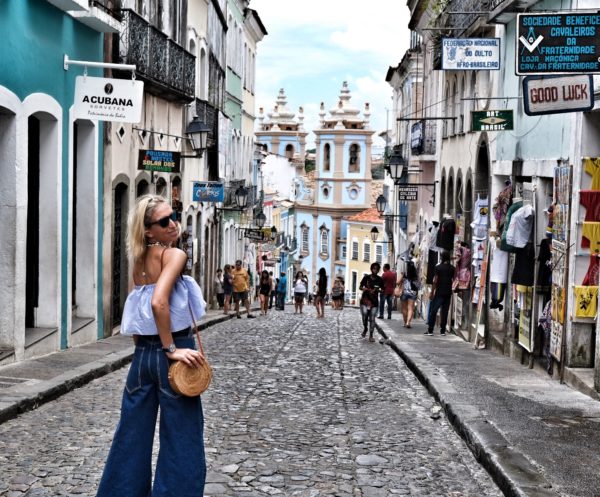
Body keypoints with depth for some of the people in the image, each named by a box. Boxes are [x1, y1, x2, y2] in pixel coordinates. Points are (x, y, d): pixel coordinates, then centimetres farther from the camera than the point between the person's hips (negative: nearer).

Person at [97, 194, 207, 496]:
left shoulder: (139, 260, 11)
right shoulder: (174, 254, -12)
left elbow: (138, 310, 13)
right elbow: (158, 302, -26)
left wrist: (144, 350, 19)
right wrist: (171, 349, -20)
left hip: (142, 354, 7)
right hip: (169, 352, -7)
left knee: (132, 435, 16)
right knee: (181, 438, 2)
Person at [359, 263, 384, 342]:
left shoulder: (380, 280, 1)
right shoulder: (366, 277, -1)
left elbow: (382, 290, 9)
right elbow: (360, 287, 6)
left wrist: (377, 290, -12)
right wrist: (364, 289, -15)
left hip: (374, 301, 1)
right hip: (365, 300, -1)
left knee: (372, 318, -1)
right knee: (364, 315, -14)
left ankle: (371, 336, 7)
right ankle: (365, 328, 16)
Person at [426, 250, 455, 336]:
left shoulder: (438, 267, -7)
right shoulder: (452, 268, 5)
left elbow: (435, 281, -9)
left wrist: (432, 292, -4)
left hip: (439, 292, -4)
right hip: (448, 293, 4)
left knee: (433, 311, 1)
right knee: (445, 311, 8)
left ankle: (430, 330, -2)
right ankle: (443, 331, 8)